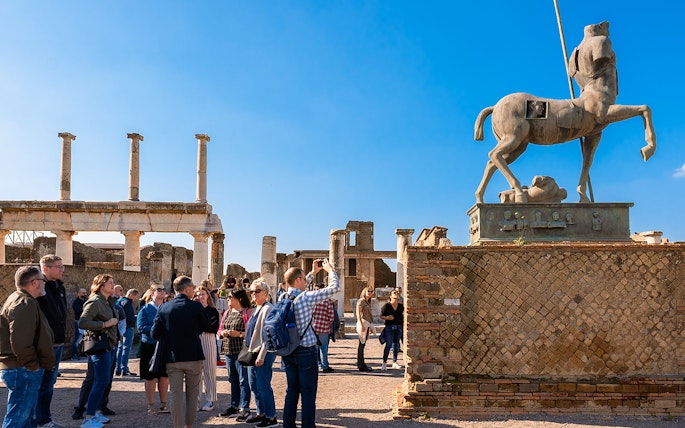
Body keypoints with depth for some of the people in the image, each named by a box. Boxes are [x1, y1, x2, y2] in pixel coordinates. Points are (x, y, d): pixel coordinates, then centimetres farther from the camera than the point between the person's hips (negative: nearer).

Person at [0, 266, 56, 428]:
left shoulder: (19, 299, 15)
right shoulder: (24, 304, -19)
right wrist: (32, 365, -17)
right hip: (23, 371, -11)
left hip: (24, 370, 11)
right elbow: (20, 341, -27)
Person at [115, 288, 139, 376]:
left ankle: (118, 369, 19)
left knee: (120, 348, 14)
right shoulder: (127, 303, -14)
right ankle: (124, 370, -5)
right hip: (128, 328, -10)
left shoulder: (119, 301, 17)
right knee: (126, 349, -6)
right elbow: (130, 318, -21)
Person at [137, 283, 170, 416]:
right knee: (150, 377, 4)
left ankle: (163, 404, 20)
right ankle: (151, 405, 15)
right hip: (150, 346, -3)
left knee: (165, 375, 8)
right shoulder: (145, 309, -3)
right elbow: (141, 327, -12)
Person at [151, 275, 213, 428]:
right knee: (192, 392, 14)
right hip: (193, 356, -1)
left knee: (175, 393, 8)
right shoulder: (196, 306, -10)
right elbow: (208, 328, 1)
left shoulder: (163, 308, -3)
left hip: (172, 358, 1)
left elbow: (154, 334, -1)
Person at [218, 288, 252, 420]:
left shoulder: (247, 312, -7)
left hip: (241, 350, -8)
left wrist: (239, 334, -21)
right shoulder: (227, 313, 16)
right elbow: (220, 329, 21)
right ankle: (234, 406, 23)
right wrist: (222, 333, 0)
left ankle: (244, 409, 0)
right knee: (233, 379, 14)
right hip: (228, 350, 8)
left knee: (243, 380, -5)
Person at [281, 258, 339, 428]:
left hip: (288, 352, 7)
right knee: (308, 394, 2)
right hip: (306, 351, -7)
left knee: (291, 392, 15)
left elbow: (299, 288, 25)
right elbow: (334, 287, -14)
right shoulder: (306, 297, -18)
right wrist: (330, 269, 2)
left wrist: (313, 272, 24)